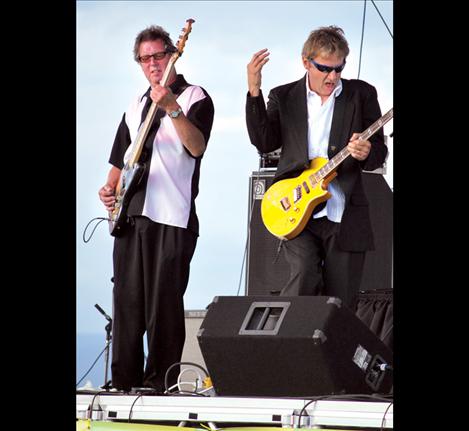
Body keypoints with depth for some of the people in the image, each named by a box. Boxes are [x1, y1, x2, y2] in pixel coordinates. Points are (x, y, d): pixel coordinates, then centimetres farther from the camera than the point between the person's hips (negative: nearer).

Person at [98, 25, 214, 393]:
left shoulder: (195, 97, 1)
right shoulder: (136, 107, 21)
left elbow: (197, 147, -17)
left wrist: (172, 108, -28)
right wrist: (111, 187, 8)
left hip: (171, 218, -6)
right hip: (130, 215, 6)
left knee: (163, 306, -7)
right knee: (127, 303, 7)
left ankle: (160, 386, -2)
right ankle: (124, 384, 13)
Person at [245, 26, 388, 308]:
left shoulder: (362, 94, 8)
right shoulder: (284, 97, 10)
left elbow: (380, 151, 9)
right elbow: (264, 142, -3)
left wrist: (367, 154, -16)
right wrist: (254, 92, -11)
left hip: (345, 214, 1)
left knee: (341, 301, 1)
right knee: (305, 278, -22)